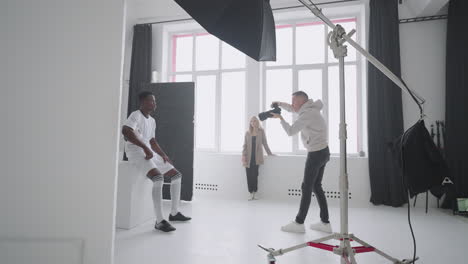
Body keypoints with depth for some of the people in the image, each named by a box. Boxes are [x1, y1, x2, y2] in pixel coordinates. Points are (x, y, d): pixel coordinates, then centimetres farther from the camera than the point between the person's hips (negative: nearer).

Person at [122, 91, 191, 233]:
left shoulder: (152, 121, 18)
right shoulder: (136, 115, -9)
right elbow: (125, 131, -29)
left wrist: (163, 155, 11)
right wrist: (145, 147, -31)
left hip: (149, 153, 9)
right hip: (135, 152, -9)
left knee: (176, 175, 6)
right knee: (158, 178, -32)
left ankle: (174, 212, 16)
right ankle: (159, 220, -25)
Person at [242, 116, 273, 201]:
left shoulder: (261, 131, 7)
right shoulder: (247, 133, 10)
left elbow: (264, 143, 11)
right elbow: (245, 145, 7)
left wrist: (269, 153, 10)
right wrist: (243, 156, -4)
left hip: (256, 158, -1)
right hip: (248, 158, 1)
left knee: (254, 175, -5)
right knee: (249, 176, -3)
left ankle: (255, 192, 10)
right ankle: (251, 193, 7)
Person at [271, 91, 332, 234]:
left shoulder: (307, 114, -17)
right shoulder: (310, 109, 12)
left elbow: (290, 131, -17)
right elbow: (292, 109, 27)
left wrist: (280, 117, -4)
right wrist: (280, 104, 12)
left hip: (316, 153, -9)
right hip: (323, 151, 9)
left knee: (307, 188, -2)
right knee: (316, 186, 13)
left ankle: (299, 223, 8)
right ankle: (325, 223, 17)